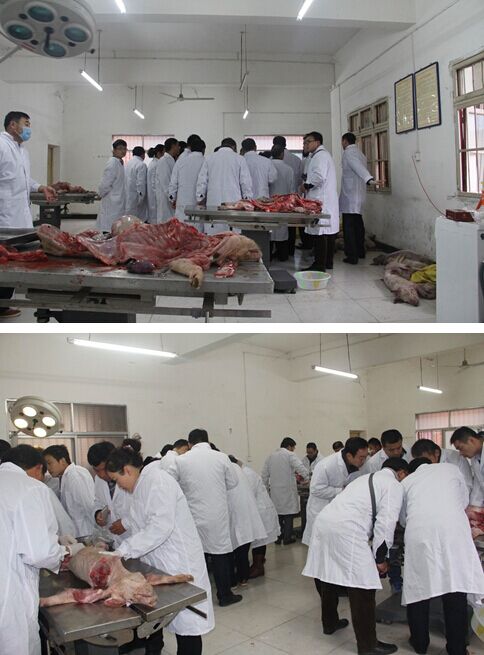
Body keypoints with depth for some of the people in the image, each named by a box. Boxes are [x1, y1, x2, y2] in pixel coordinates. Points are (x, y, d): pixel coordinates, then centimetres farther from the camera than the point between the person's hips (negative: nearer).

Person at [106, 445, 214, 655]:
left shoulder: (157, 481, -16)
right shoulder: (140, 487, 13)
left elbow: (161, 526, -25)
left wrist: (123, 550, -21)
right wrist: (118, 549, 6)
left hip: (178, 562, -9)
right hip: (157, 562, 9)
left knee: (186, 622, -2)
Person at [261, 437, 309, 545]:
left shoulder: (270, 457, 9)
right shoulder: (290, 455, -8)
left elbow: (264, 476, 10)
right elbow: (301, 468, -21)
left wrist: (266, 489, 18)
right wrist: (306, 479, -5)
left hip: (275, 491, 5)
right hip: (287, 490, -5)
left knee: (277, 513, 13)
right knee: (288, 514, 4)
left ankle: (277, 537, 17)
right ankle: (287, 538, 8)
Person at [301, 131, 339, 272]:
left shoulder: (320, 155, -11)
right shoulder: (323, 155, 23)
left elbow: (319, 177, -22)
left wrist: (306, 185, -9)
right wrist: (308, 185, 18)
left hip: (321, 200, -11)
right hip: (327, 199, 11)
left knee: (319, 233, -11)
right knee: (328, 231, 13)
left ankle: (319, 265, -12)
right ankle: (328, 262, 20)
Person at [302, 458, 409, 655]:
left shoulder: (366, 479, 32)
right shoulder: (394, 485, 7)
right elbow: (386, 522, -3)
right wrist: (381, 557, 3)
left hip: (324, 521, 9)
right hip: (345, 529, -9)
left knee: (329, 574, 23)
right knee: (362, 586, -2)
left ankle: (329, 622, 40)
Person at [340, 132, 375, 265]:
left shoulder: (348, 153, -11)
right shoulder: (360, 153, 17)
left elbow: (358, 167, -26)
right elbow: (361, 168, 16)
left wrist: (369, 179, -39)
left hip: (350, 195, -9)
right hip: (360, 193, 9)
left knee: (348, 225, -8)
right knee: (358, 223, 18)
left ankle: (352, 256, -9)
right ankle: (360, 251, 28)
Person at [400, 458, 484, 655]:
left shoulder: (406, 481, 25)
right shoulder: (450, 468, 25)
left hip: (420, 532, 1)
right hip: (452, 529, 0)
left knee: (418, 587, 13)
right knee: (455, 588, 7)